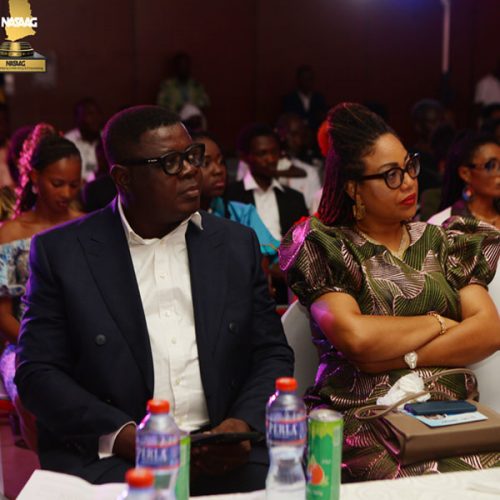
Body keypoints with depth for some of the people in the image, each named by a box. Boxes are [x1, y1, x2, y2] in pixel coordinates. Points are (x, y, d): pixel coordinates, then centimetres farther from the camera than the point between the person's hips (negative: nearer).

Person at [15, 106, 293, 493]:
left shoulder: (237, 244, 11)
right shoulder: (61, 252, 3)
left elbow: (273, 354, 12)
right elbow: (38, 371, -1)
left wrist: (245, 424, -8)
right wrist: (121, 435, -15)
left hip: (224, 455, 3)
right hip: (109, 456, -2)